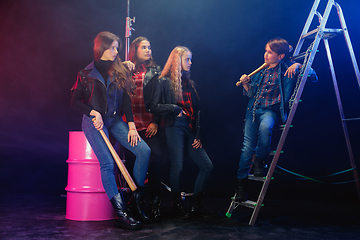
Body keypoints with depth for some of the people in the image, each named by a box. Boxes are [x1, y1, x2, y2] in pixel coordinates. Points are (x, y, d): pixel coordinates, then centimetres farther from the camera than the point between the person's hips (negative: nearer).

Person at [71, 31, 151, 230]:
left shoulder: (119, 71, 11)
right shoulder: (86, 74, 4)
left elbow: (126, 100, 7)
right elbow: (75, 101, 3)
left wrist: (131, 125, -2)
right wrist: (93, 112, -15)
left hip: (115, 120, 4)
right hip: (94, 122, -3)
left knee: (144, 150, -15)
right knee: (107, 163, -20)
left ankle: (137, 197, 0)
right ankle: (120, 213, -19)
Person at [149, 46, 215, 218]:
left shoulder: (189, 83, 20)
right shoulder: (164, 82, 2)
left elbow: (196, 110, 16)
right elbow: (154, 107, -5)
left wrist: (198, 135, 8)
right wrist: (175, 109, -10)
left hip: (190, 129, 6)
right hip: (175, 128, -6)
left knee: (207, 166, 0)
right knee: (177, 167, -8)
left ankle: (196, 206, 11)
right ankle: (177, 206, 12)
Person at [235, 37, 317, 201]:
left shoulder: (285, 70, 1)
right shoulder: (262, 70, 14)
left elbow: (311, 73, -3)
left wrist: (298, 65, -18)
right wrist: (245, 84, 0)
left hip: (270, 110, -4)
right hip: (253, 109, 5)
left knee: (265, 127, -39)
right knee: (247, 145, -5)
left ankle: (260, 160, -12)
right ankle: (241, 181, 8)